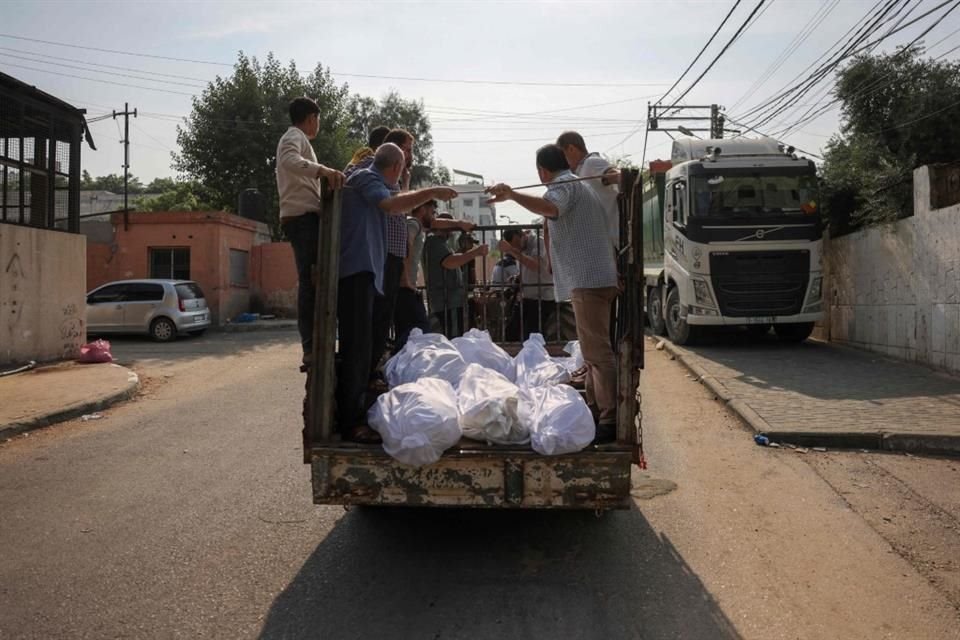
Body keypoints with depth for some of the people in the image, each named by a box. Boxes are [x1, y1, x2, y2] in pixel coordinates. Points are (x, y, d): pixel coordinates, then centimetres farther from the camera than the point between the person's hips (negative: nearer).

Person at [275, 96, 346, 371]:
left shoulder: (295, 139, 30)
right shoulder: (295, 137, -2)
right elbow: (289, 160, -27)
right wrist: (322, 169, -41)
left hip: (301, 216, 10)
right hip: (303, 216, -10)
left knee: (310, 282, 5)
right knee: (310, 281, -17)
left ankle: (312, 347, 3)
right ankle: (312, 348, -22)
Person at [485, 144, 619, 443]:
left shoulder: (564, 185, -7)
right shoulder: (580, 186, 25)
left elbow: (550, 208, -31)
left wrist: (512, 195, -43)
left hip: (587, 280, -11)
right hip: (595, 278, 11)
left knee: (596, 350, -13)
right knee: (593, 349, 16)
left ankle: (611, 420, -14)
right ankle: (595, 410, 25)